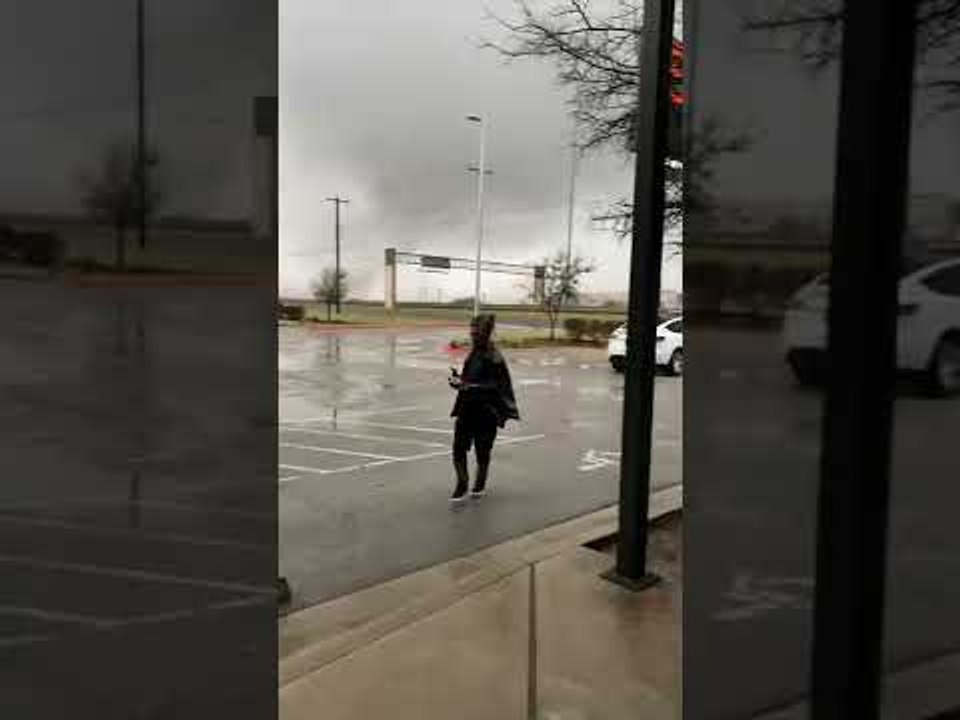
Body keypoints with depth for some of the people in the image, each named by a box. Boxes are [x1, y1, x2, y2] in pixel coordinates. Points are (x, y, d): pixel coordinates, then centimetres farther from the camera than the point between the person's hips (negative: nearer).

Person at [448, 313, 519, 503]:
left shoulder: (493, 358, -14)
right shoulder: (474, 354, 10)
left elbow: (494, 386, -20)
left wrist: (468, 386, -26)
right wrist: (459, 379, -2)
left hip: (486, 411, -6)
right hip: (467, 408, 6)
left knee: (482, 450, 8)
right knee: (458, 448, -1)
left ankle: (480, 483, 31)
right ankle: (462, 484, 13)